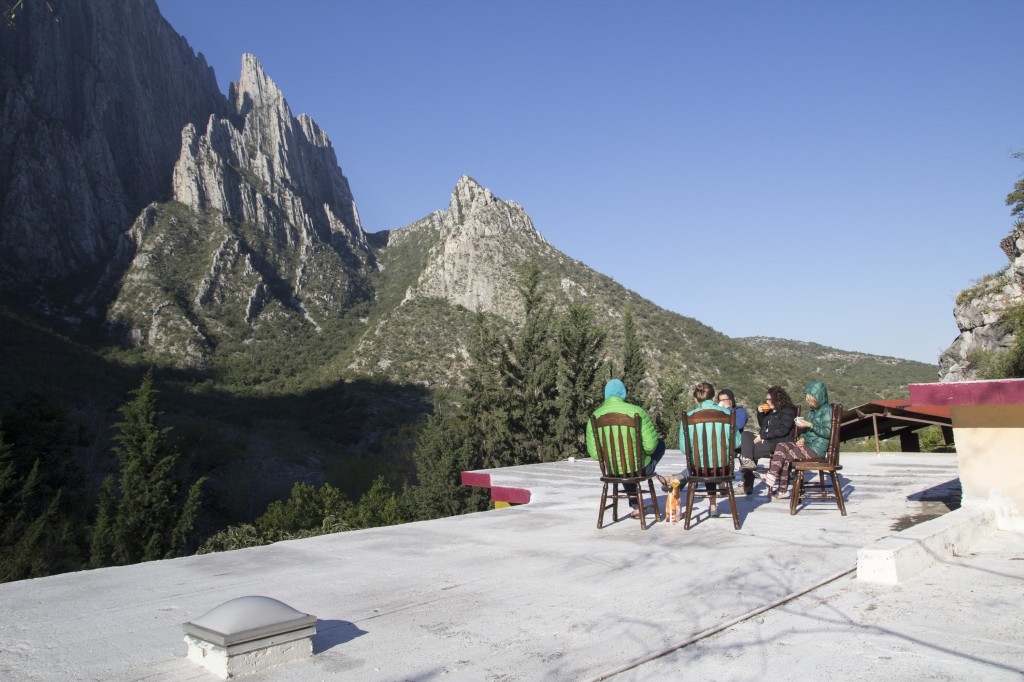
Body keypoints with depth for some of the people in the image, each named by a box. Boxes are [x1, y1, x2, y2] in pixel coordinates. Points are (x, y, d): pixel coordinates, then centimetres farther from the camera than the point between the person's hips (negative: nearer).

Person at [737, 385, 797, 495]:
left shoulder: (788, 411, -6)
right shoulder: (771, 411, 20)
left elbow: (783, 430, -18)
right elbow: (762, 425, 27)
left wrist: (763, 436, -20)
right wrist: (760, 413, 8)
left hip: (778, 443, -9)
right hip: (766, 440, 9)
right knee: (746, 434, -19)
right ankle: (747, 461, -33)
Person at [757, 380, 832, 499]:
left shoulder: (826, 409, -6)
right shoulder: (813, 410, 20)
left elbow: (828, 432, -16)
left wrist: (809, 425, -18)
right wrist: (802, 438, 2)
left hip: (817, 449, -8)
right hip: (807, 444, 8)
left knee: (784, 456, -20)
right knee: (781, 446, -14)